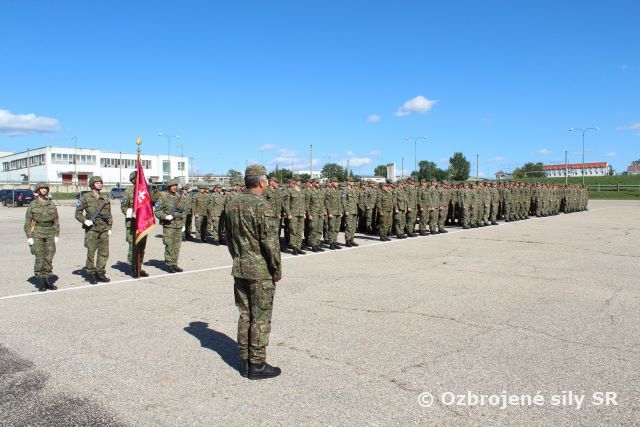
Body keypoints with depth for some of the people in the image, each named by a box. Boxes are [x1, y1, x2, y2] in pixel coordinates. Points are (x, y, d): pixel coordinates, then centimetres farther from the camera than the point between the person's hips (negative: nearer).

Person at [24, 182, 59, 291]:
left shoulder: (51, 204, 7)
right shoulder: (32, 205, 0)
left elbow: (56, 221, 11)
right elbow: (28, 222, 0)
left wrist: (56, 235, 5)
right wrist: (29, 237, -6)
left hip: (50, 234, 3)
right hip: (37, 234, -3)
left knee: (49, 258, 2)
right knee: (40, 258, -5)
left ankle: (47, 280, 11)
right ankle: (41, 282, 3)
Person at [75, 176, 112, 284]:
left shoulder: (105, 198, 12)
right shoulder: (85, 197, 0)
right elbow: (78, 212, 1)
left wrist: (109, 228, 13)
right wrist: (85, 220, -14)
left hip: (104, 230, 4)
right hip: (91, 229, -4)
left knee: (104, 252, 4)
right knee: (91, 252, -3)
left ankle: (100, 273, 15)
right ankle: (90, 273, 10)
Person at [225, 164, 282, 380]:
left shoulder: (232, 203, 6)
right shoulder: (262, 207, -18)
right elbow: (271, 243, -18)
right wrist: (277, 270, -7)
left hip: (239, 269, 7)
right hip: (260, 271, -7)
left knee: (244, 315, 15)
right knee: (261, 318, 3)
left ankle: (245, 362, 24)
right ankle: (257, 365, 12)